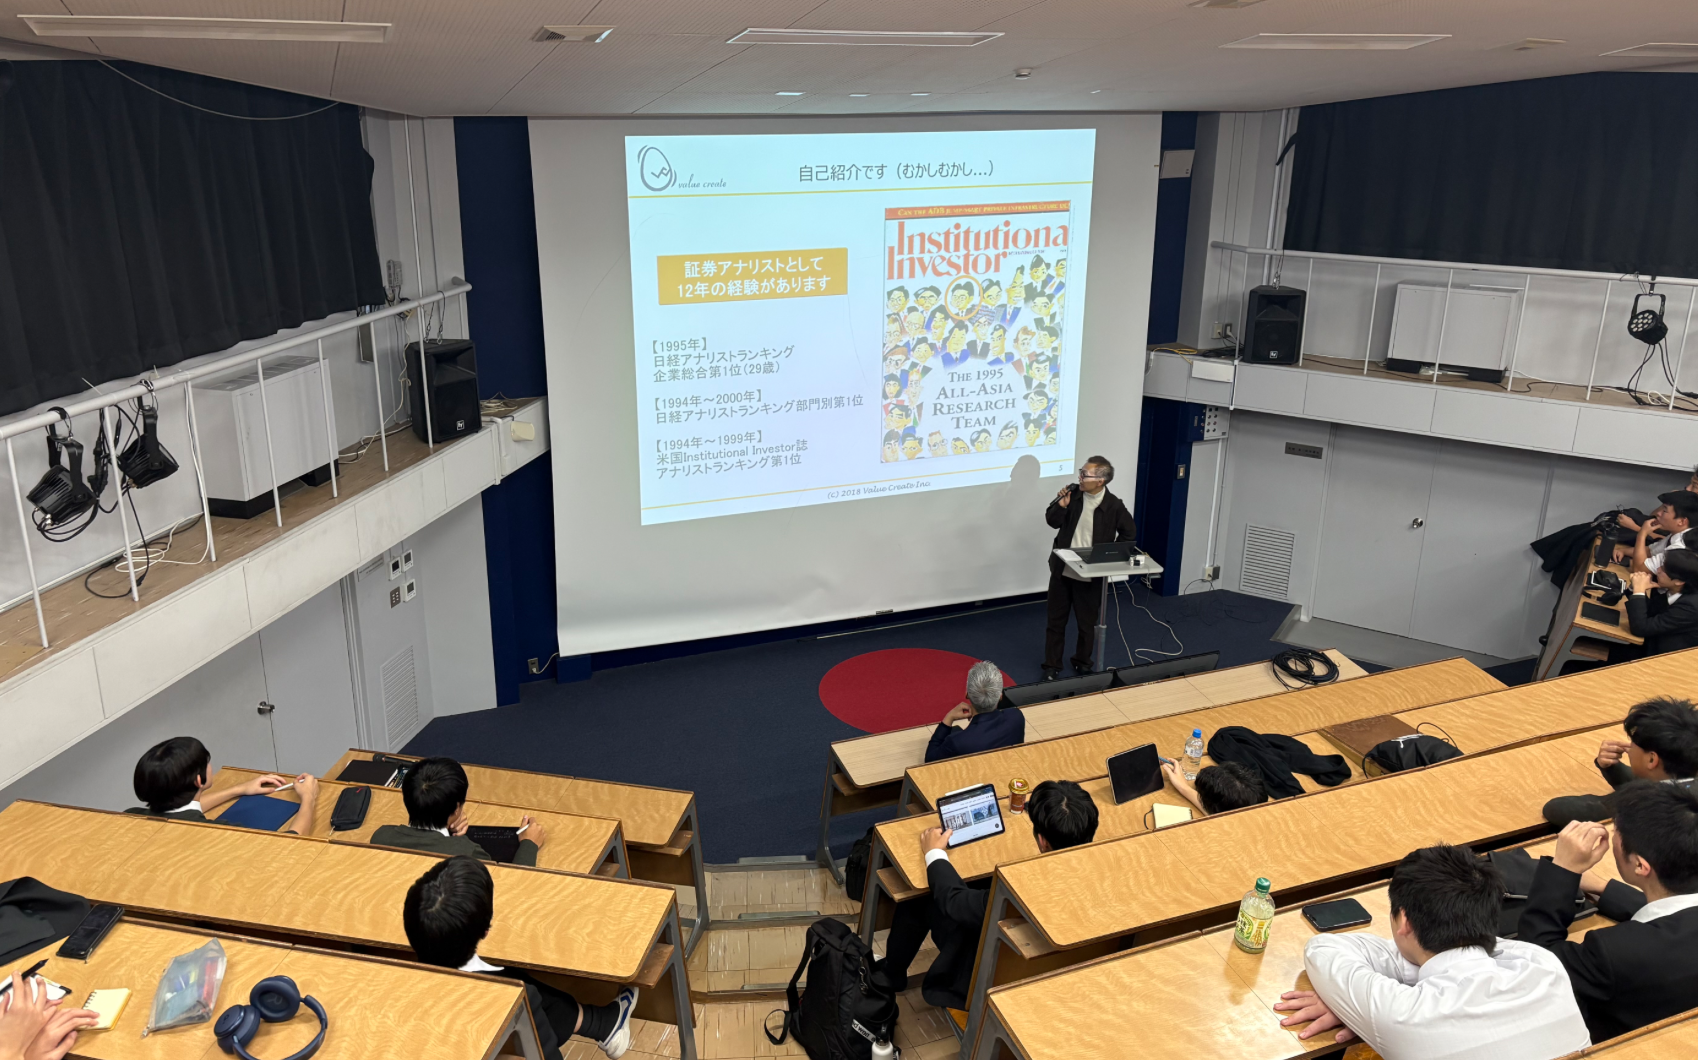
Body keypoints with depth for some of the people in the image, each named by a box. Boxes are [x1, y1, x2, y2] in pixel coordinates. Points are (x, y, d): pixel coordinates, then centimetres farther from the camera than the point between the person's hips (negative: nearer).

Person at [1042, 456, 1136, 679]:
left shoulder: (1114, 506, -14)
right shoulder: (1072, 493, -7)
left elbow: (1129, 534, 0)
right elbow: (1052, 521, -1)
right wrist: (1060, 506, -19)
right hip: (1062, 569, 2)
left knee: (1087, 623, 13)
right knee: (1056, 620, 12)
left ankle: (1082, 662, 35)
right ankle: (1052, 665, 26)